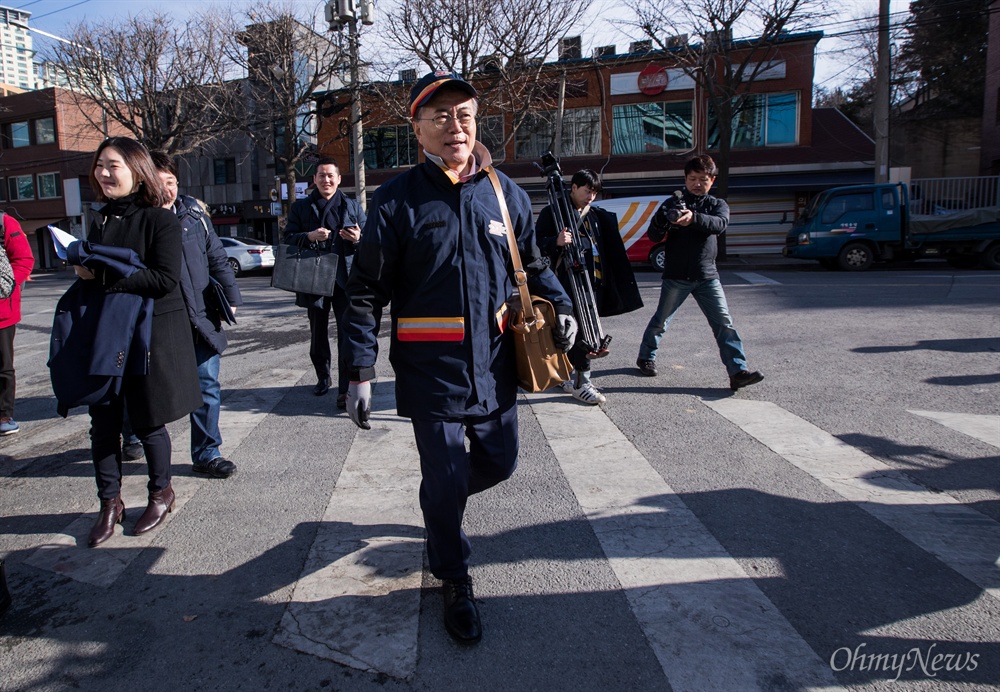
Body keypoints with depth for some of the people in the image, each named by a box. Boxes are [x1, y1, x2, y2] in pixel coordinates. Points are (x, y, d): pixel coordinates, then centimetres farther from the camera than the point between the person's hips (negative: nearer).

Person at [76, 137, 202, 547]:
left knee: (147, 421, 6)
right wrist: (84, 271, -2)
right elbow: (93, 274, 20)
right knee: (103, 423, 6)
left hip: (152, 333, -5)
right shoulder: (101, 221, 11)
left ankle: (161, 494, 27)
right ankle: (110, 504, 21)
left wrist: (105, 274, -21)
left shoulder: (160, 219, -9)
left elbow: (166, 279, -18)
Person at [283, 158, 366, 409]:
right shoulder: (300, 207, 11)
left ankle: (345, 389, -6)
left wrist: (358, 238, -13)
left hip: (345, 279, -2)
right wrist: (308, 236, -15)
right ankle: (323, 377, 33)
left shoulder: (352, 206, 10)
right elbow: (288, 238, 4)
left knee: (348, 334, -9)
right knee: (318, 334, 13)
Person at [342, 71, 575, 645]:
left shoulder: (505, 192, 5)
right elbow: (366, 292, -4)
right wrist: (361, 371, -9)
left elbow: (532, 263, 18)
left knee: (500, 462, 17)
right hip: (431, 369, -4)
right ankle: (456, 582, 29)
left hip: (494, 363, 4)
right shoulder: (397, 199, -6)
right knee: (443, 478, 5)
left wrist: (561, 306, 0)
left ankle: (445, 495, 52)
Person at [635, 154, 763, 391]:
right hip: (676, 276, -1)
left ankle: (738, 371, -7)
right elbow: (653, 236, -6)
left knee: (724, 322, -6)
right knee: (661, 320, 10)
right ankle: (646, 357, 31)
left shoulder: (718, 205, 6)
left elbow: (720, 224, -18)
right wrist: (663, 220, -28)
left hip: (707, 276, 1)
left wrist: (694, 218, -39)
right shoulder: (673, 203, 2)